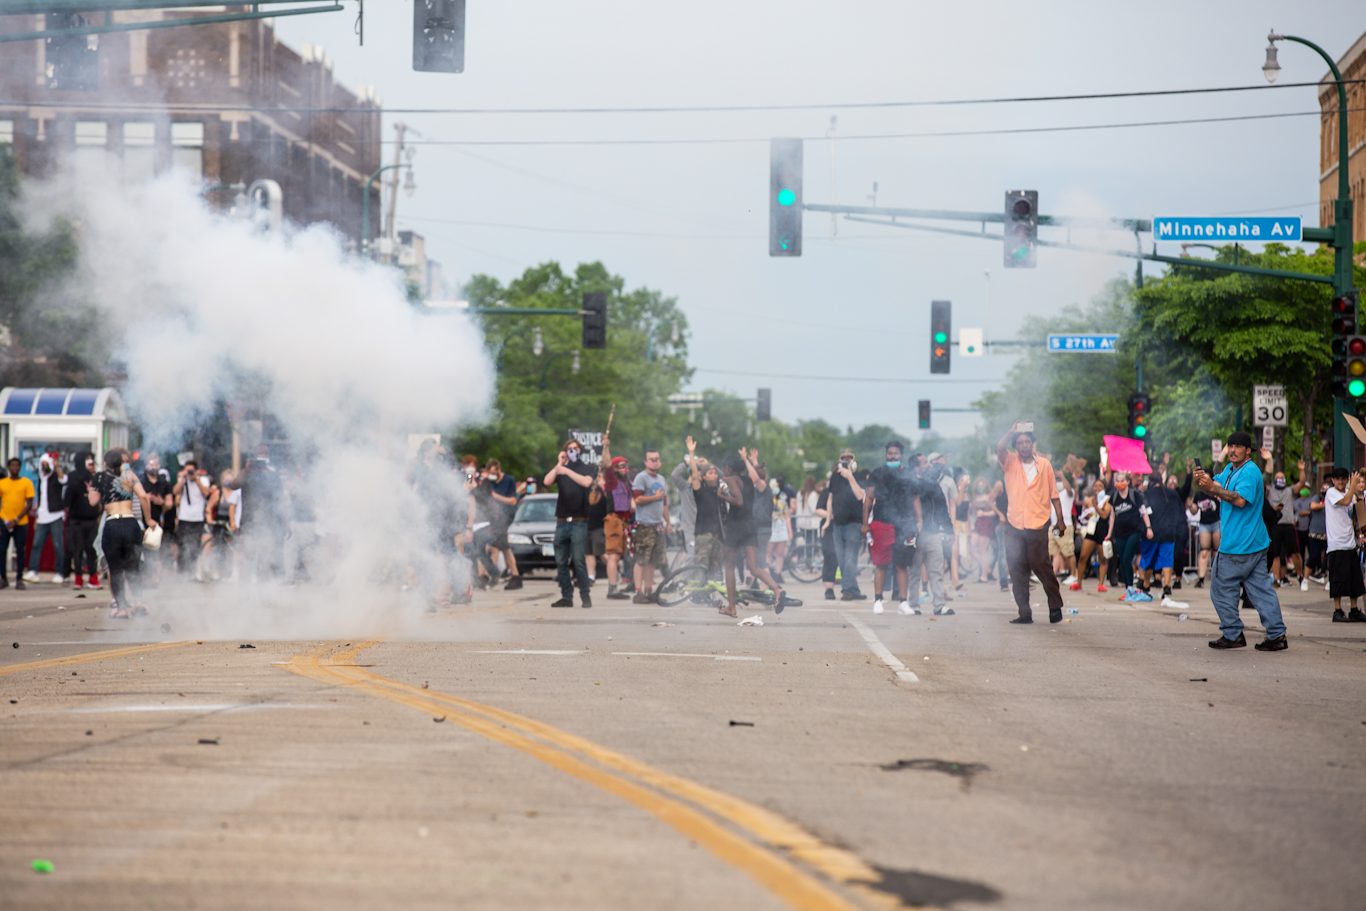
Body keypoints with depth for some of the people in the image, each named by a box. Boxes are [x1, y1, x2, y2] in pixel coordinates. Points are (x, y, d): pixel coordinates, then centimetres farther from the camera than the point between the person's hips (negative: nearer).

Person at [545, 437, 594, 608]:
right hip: (561, 522, 4)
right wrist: (559, 464, -8)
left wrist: (567, 471, -18)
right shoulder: (560, 470, 15)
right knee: (561, 562, 2)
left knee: (578, 560, -13)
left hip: (578, 522, -4)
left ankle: (585, 596, -8)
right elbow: (547, 481, -3)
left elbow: (586, 482, -16)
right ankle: (566, 597, 7)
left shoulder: (585, 468, 5)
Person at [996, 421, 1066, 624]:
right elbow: (1000, 447, -13)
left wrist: (1060, 520, 6)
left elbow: (1053, 495, 10)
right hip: (1014, 525, 2)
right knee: (1017, 570, 1)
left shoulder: (1044, 465, 8)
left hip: (1038, 525, -2)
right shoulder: (1011, 462, 8)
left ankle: (1055, 606, 9)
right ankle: (1024, 613, 6)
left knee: (1041, 565, -6)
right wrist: (1013, 430, -3)